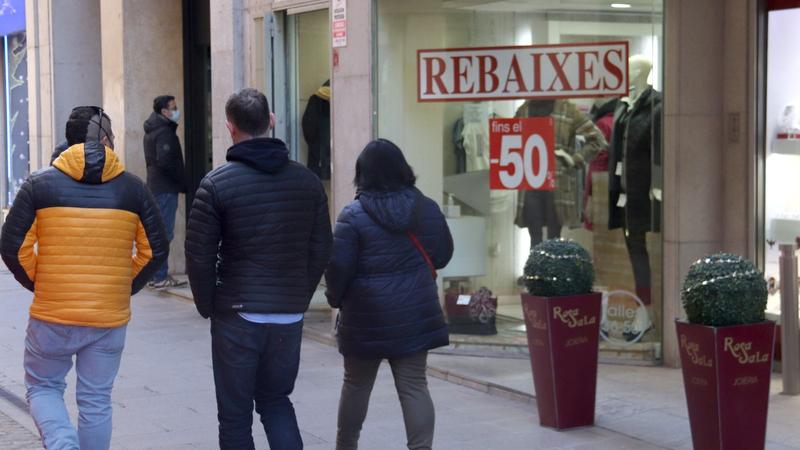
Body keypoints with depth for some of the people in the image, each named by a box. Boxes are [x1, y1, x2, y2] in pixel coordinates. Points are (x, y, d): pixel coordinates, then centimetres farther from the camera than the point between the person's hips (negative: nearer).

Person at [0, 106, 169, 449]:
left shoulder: (40, 184, -3)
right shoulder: (132, 189, 0)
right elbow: (156, 250, 2)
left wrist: (38, 285, 9)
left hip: (52, 317, -1)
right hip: (110, 318, 1)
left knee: (42, 387, 17)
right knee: (96, 402, 13)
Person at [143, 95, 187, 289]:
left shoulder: (151, 131, 17)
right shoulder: (165, 132, -14)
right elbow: (164, 161, -23)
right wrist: (182, 181, -12)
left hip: (155, 186, 10)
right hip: (166, 189, -10)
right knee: (164, 234, -8)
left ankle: (157, 275, 18)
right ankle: (161, 277, -8)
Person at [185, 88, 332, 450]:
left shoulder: (217, 183, -9)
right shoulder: (307, 181, 3)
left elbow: (199, 256, -9)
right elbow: (321, 250, 6)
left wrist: (209, 307, 4)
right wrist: (299, 299, 15)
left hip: (237, 315, -4)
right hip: (290, 316, 4)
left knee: (235, 414, 8)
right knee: (275, 400, 20)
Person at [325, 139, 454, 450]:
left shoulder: (354, 215, -13)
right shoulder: (426, 208, -1)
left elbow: (338, 267, -11)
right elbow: (442, 255, 8)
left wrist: (335, 298, 7)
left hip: (367, 316, -2)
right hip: (415, 313, 2)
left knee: (356, 384, 14)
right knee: (414, 385, 4)